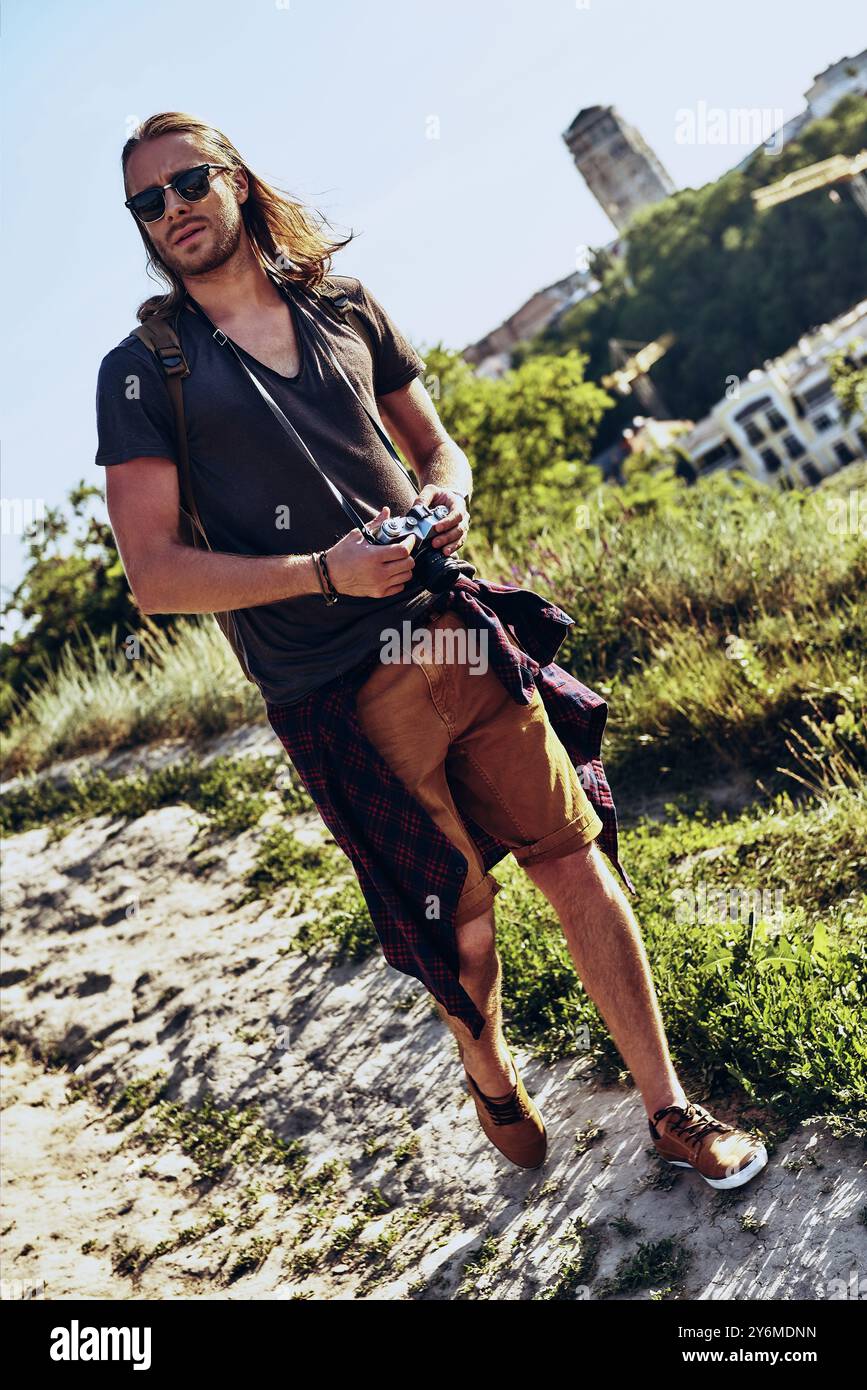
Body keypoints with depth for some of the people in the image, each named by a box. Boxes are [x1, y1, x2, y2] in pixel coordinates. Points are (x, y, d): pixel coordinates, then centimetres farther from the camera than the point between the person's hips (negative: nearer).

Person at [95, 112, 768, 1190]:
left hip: (457, 634, 4)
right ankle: (491, 1081, 38)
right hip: (338, 696, -3)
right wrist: (324, 571, -18)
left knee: (578, 858, 4)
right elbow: (153, 575, -7)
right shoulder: (143, 372, 1)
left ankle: (668, 1108, 21)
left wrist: (447, 496, -2)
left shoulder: (344, 308, 13)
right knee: (461, 918, 6)